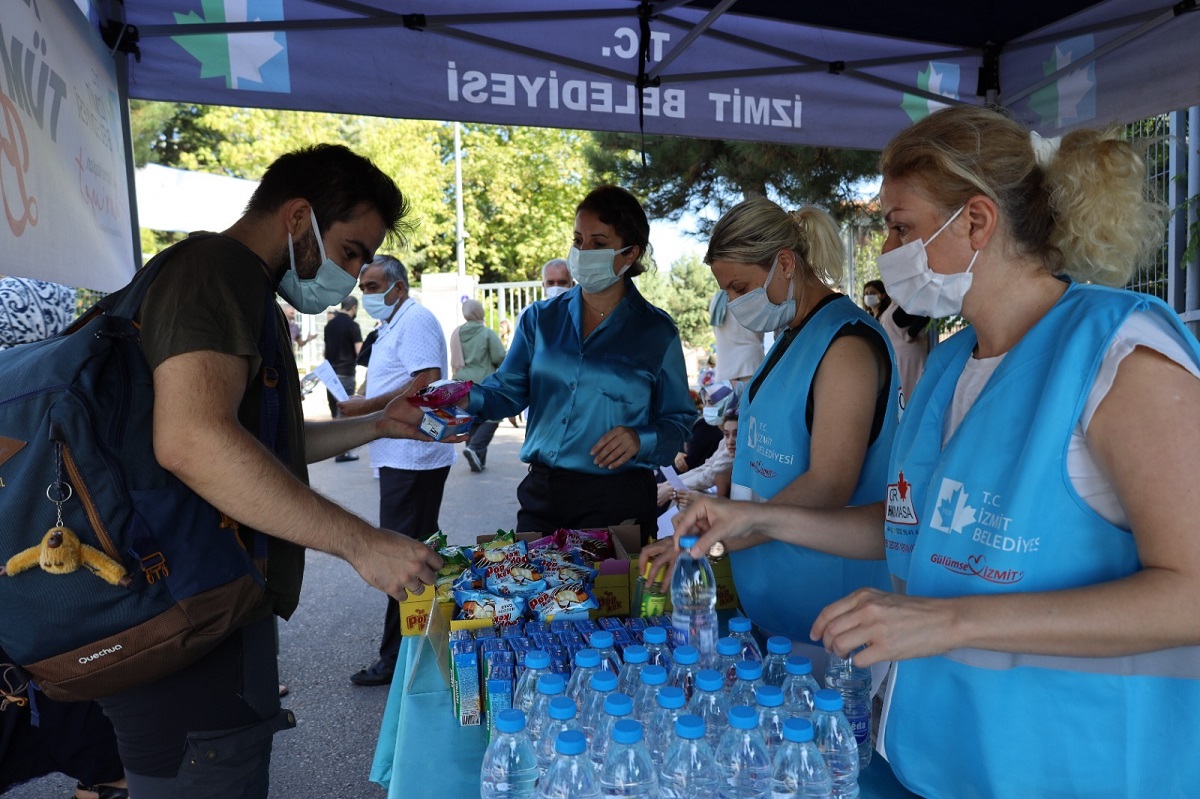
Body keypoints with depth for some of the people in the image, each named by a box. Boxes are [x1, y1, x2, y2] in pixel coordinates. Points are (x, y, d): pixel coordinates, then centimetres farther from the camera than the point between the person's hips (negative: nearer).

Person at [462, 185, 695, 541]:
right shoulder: (541, 318, 7)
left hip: (617, 500, -3)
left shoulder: (656, 331, -1)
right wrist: (469, 397, -17)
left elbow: (679, 422, 0)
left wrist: (640, 439, -19)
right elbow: (509, 389, 2)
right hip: (540, 495, 3)